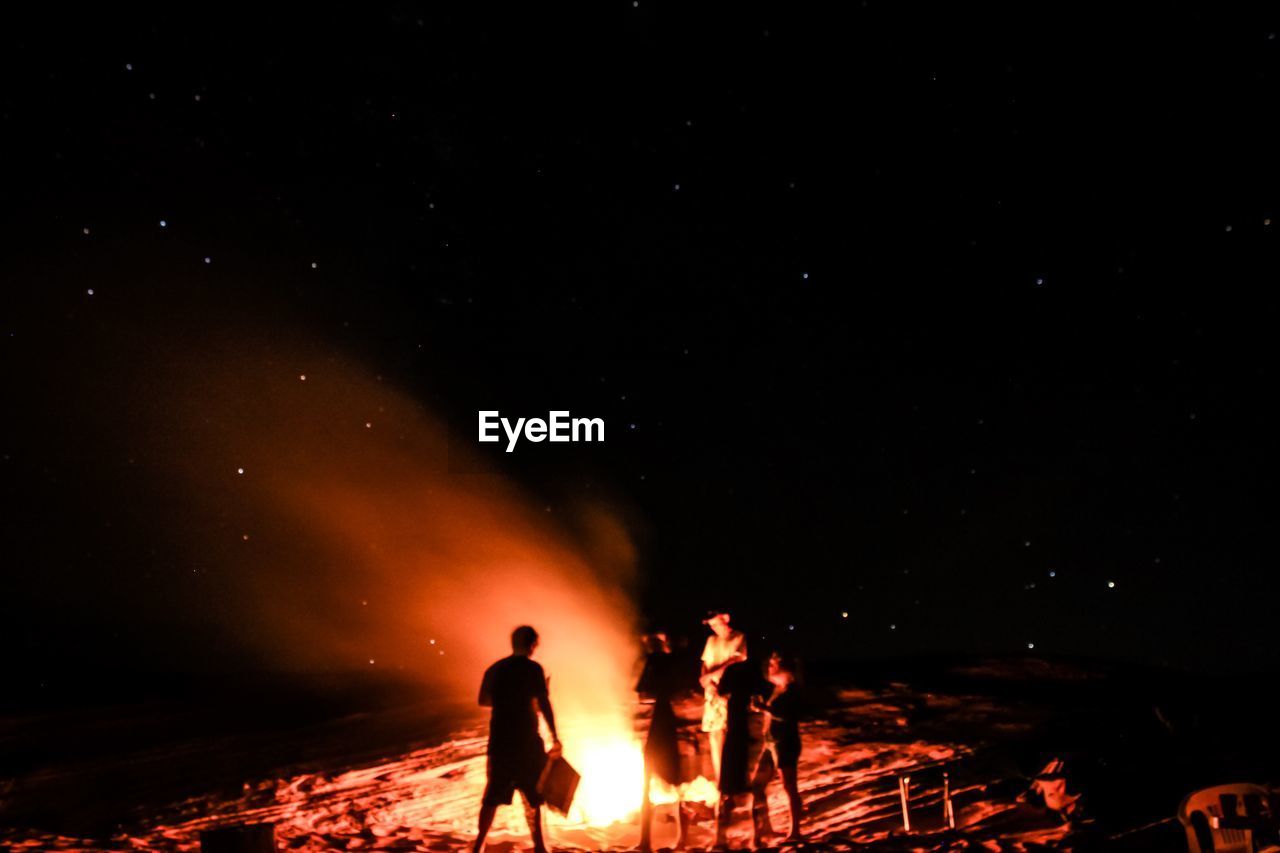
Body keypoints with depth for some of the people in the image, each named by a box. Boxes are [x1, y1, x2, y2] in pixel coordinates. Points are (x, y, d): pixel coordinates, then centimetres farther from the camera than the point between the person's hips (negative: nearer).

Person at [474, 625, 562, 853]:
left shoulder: (494, 669, 7)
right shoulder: (532, 669, -8)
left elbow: (483, 701, 15)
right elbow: (543, 704, -14)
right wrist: (554, 737, -9)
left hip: (499, 741, 4)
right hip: (526, 741, -4)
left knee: (493, 794, 13)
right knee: (532, 795, 8)